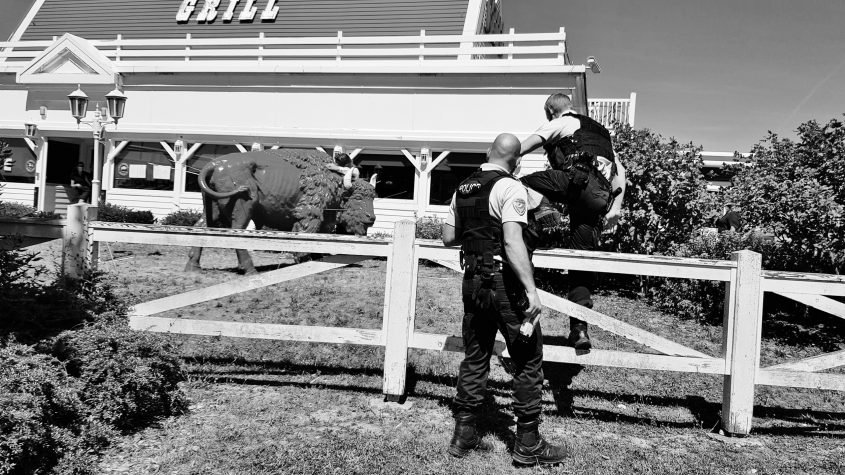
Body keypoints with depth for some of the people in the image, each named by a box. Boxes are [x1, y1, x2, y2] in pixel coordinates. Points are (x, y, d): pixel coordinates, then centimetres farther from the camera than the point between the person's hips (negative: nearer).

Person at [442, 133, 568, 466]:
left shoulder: (463, 188, 10)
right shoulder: (510, 188, -12)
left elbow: (448, 237, 13)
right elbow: (512, 242, -24)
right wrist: (531, 289, -27)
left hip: (472, 282, 7)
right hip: (504, 283, -7)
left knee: (474, 358, 15)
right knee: (528, 361, 5)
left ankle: (464, 435, 22)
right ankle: (528, 444, 12)